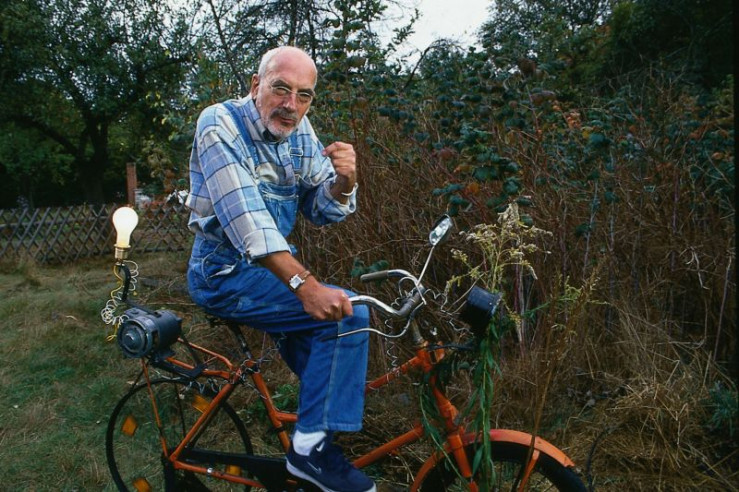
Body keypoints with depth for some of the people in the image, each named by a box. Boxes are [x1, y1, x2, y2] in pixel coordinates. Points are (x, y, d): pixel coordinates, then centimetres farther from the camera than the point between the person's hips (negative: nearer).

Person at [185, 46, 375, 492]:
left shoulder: (300, 132, 2)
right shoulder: (221, 124, -19)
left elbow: (320, 211, 1)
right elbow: (243, 213, -31)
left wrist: (343, 181, -23)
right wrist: (303, 283, -42)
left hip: (276, 261, 8)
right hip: (227, 273, -8)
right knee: (349, 315, -20)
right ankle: (312, 447, -9)